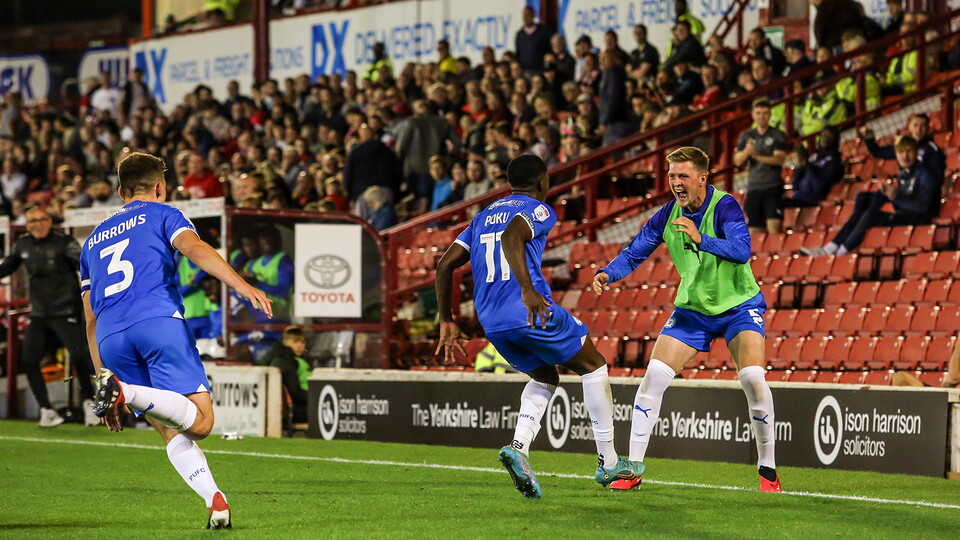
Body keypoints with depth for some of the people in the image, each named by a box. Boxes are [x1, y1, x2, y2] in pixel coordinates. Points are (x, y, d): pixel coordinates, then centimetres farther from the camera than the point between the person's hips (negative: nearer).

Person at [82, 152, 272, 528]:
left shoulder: (93, 240, 33)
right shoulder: (162, 215, 18)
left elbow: (91, 321, 31)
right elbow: (194, 248, -6)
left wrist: (101, 374, 33)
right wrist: (240, 284, -18)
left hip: (110, 340, 5)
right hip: (159, 322, -5)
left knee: (172, 433, 7)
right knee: (199, 422, -10)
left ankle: (215, 499, -14)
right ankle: (126, 391, -32)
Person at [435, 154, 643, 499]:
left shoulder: (484, 216, 22)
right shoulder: (538, 210, 1)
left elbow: (445, 265, 17)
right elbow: (511, 236, -23)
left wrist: (447, 322, 21)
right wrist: (528, 290, -33)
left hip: (492, 323, 7)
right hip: (533, 313, -7)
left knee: (545, 378, 27)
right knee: (593, 367, 15)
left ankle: (519, 447, -1)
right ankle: (608, 463, 17)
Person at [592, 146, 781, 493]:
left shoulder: (724, 207, -19)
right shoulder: (668, 215, -6)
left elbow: (742, 251, -33)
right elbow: (634, 253, -2)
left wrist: (701, 239, -47)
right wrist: (608, 274, -23)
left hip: (738, 305, -4)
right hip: (692, 308, 4)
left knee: (753, 377, -22)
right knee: (654, 376, -9)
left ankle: (767, 469, -4)